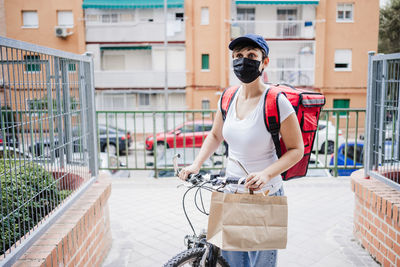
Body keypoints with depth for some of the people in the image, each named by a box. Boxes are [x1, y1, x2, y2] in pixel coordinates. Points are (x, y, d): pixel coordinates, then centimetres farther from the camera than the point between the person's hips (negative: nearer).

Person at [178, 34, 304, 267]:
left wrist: (266, 173, -26)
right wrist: (196, 164, 2)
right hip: (232, 193, 5)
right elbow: (215, 136, 14)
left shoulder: (276, 101, -16)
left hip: (265, 196, -5)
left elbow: (297, 149, -12)